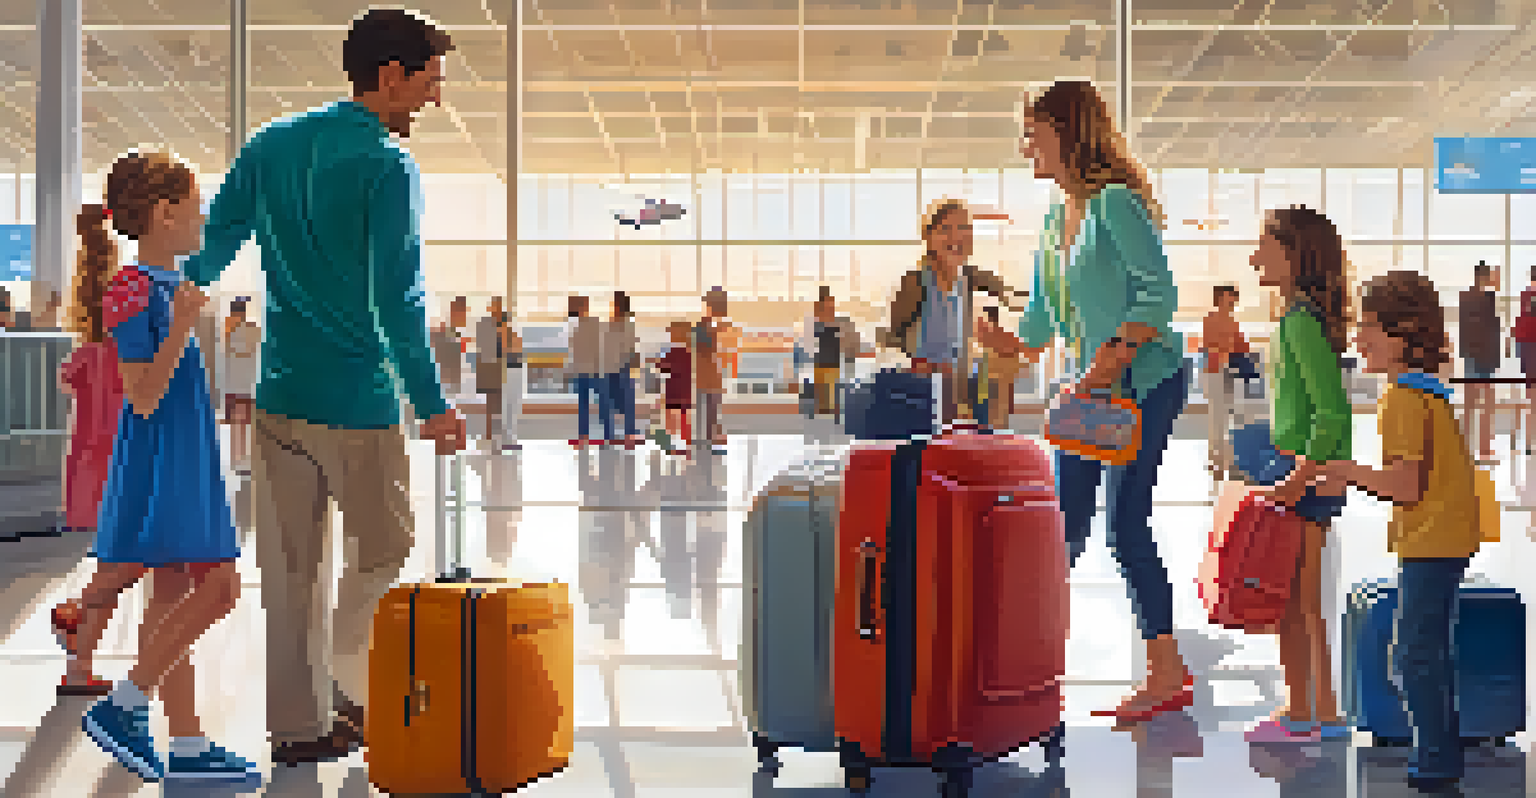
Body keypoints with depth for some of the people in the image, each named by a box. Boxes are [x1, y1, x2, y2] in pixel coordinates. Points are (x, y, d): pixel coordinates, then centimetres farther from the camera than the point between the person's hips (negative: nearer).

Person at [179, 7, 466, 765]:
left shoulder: (270, 145, 9)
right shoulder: (388, 165, -11)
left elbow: (214, 243, 12)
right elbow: (396, 297, -16)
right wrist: (432, 404, -14)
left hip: (277, 395, 6)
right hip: (358, 398, -6)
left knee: (291, 568, 11)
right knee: (383, 548, 10)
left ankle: (297, 725, 17)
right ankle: (349, 686, 0)